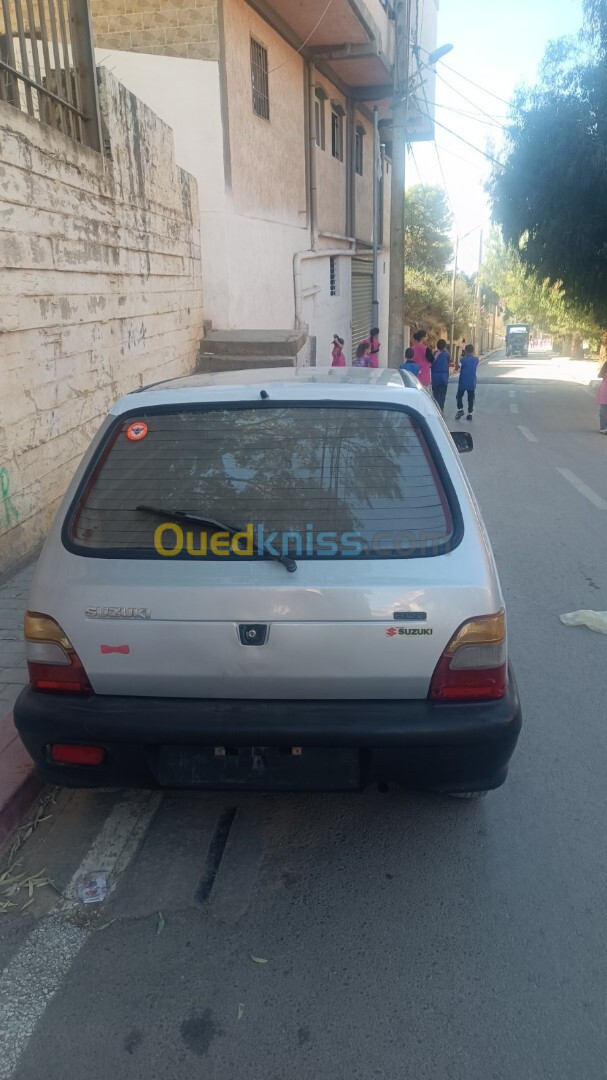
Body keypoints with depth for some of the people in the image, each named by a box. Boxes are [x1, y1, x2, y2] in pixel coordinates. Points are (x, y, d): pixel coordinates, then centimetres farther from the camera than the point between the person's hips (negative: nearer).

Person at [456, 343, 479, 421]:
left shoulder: (463, 359, -12)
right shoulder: (476, 359, 1)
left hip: (463, 382, -3)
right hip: (472, 383, 3)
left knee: (459, 396, 13)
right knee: (471, 398, 8)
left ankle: (460, 409, -3)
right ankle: (470, 413, 8)